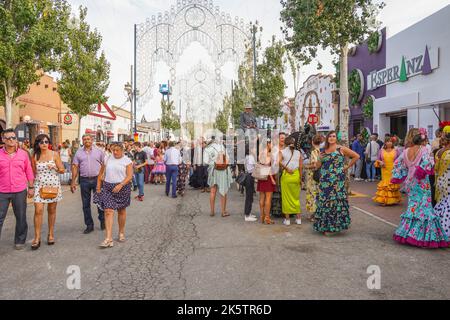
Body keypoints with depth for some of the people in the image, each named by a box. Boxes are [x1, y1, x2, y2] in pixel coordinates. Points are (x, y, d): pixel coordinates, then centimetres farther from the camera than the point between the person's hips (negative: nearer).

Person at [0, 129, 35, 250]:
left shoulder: (23, 154, 2)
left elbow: (29, 172, 6)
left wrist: (31, 187, 4)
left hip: (20, 191, 1)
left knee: (21, 217, 10)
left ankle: (20, 241, 25)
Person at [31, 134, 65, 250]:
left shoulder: (54, 154, -1)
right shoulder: (34, 156, 2)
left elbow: (62, 170, 1)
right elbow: (33, 172, 12)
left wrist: (54, 167, -18)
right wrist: (32, 186, 7)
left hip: (53, 185, 0)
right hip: (39, 186, 0)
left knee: (52, 210, 9)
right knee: (38, 210, -9)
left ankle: (51, 234, 23)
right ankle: (37, 238, -2)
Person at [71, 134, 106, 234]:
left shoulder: (98, 151, 3)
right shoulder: (79, 152, 8)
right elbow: (75, 167, 6)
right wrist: (73, 181, 0)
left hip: (97, 179, -2)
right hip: (84, 180, 2)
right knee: (86, 204, 7)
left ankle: (102, 220, 24)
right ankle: (89, 225, 18)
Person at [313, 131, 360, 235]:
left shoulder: (341, 149, 1)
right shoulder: (324, 151, 13)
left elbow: (356, 156, 3)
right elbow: (317, 166, 14)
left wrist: (347, 166, 1)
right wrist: (320, 159, -5)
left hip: (337, 180, -4)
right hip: (325, 181, 4)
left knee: (337, 200, -5)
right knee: (324, 201, 4)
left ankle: (336, 224, 6)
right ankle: (325, 226, 14)